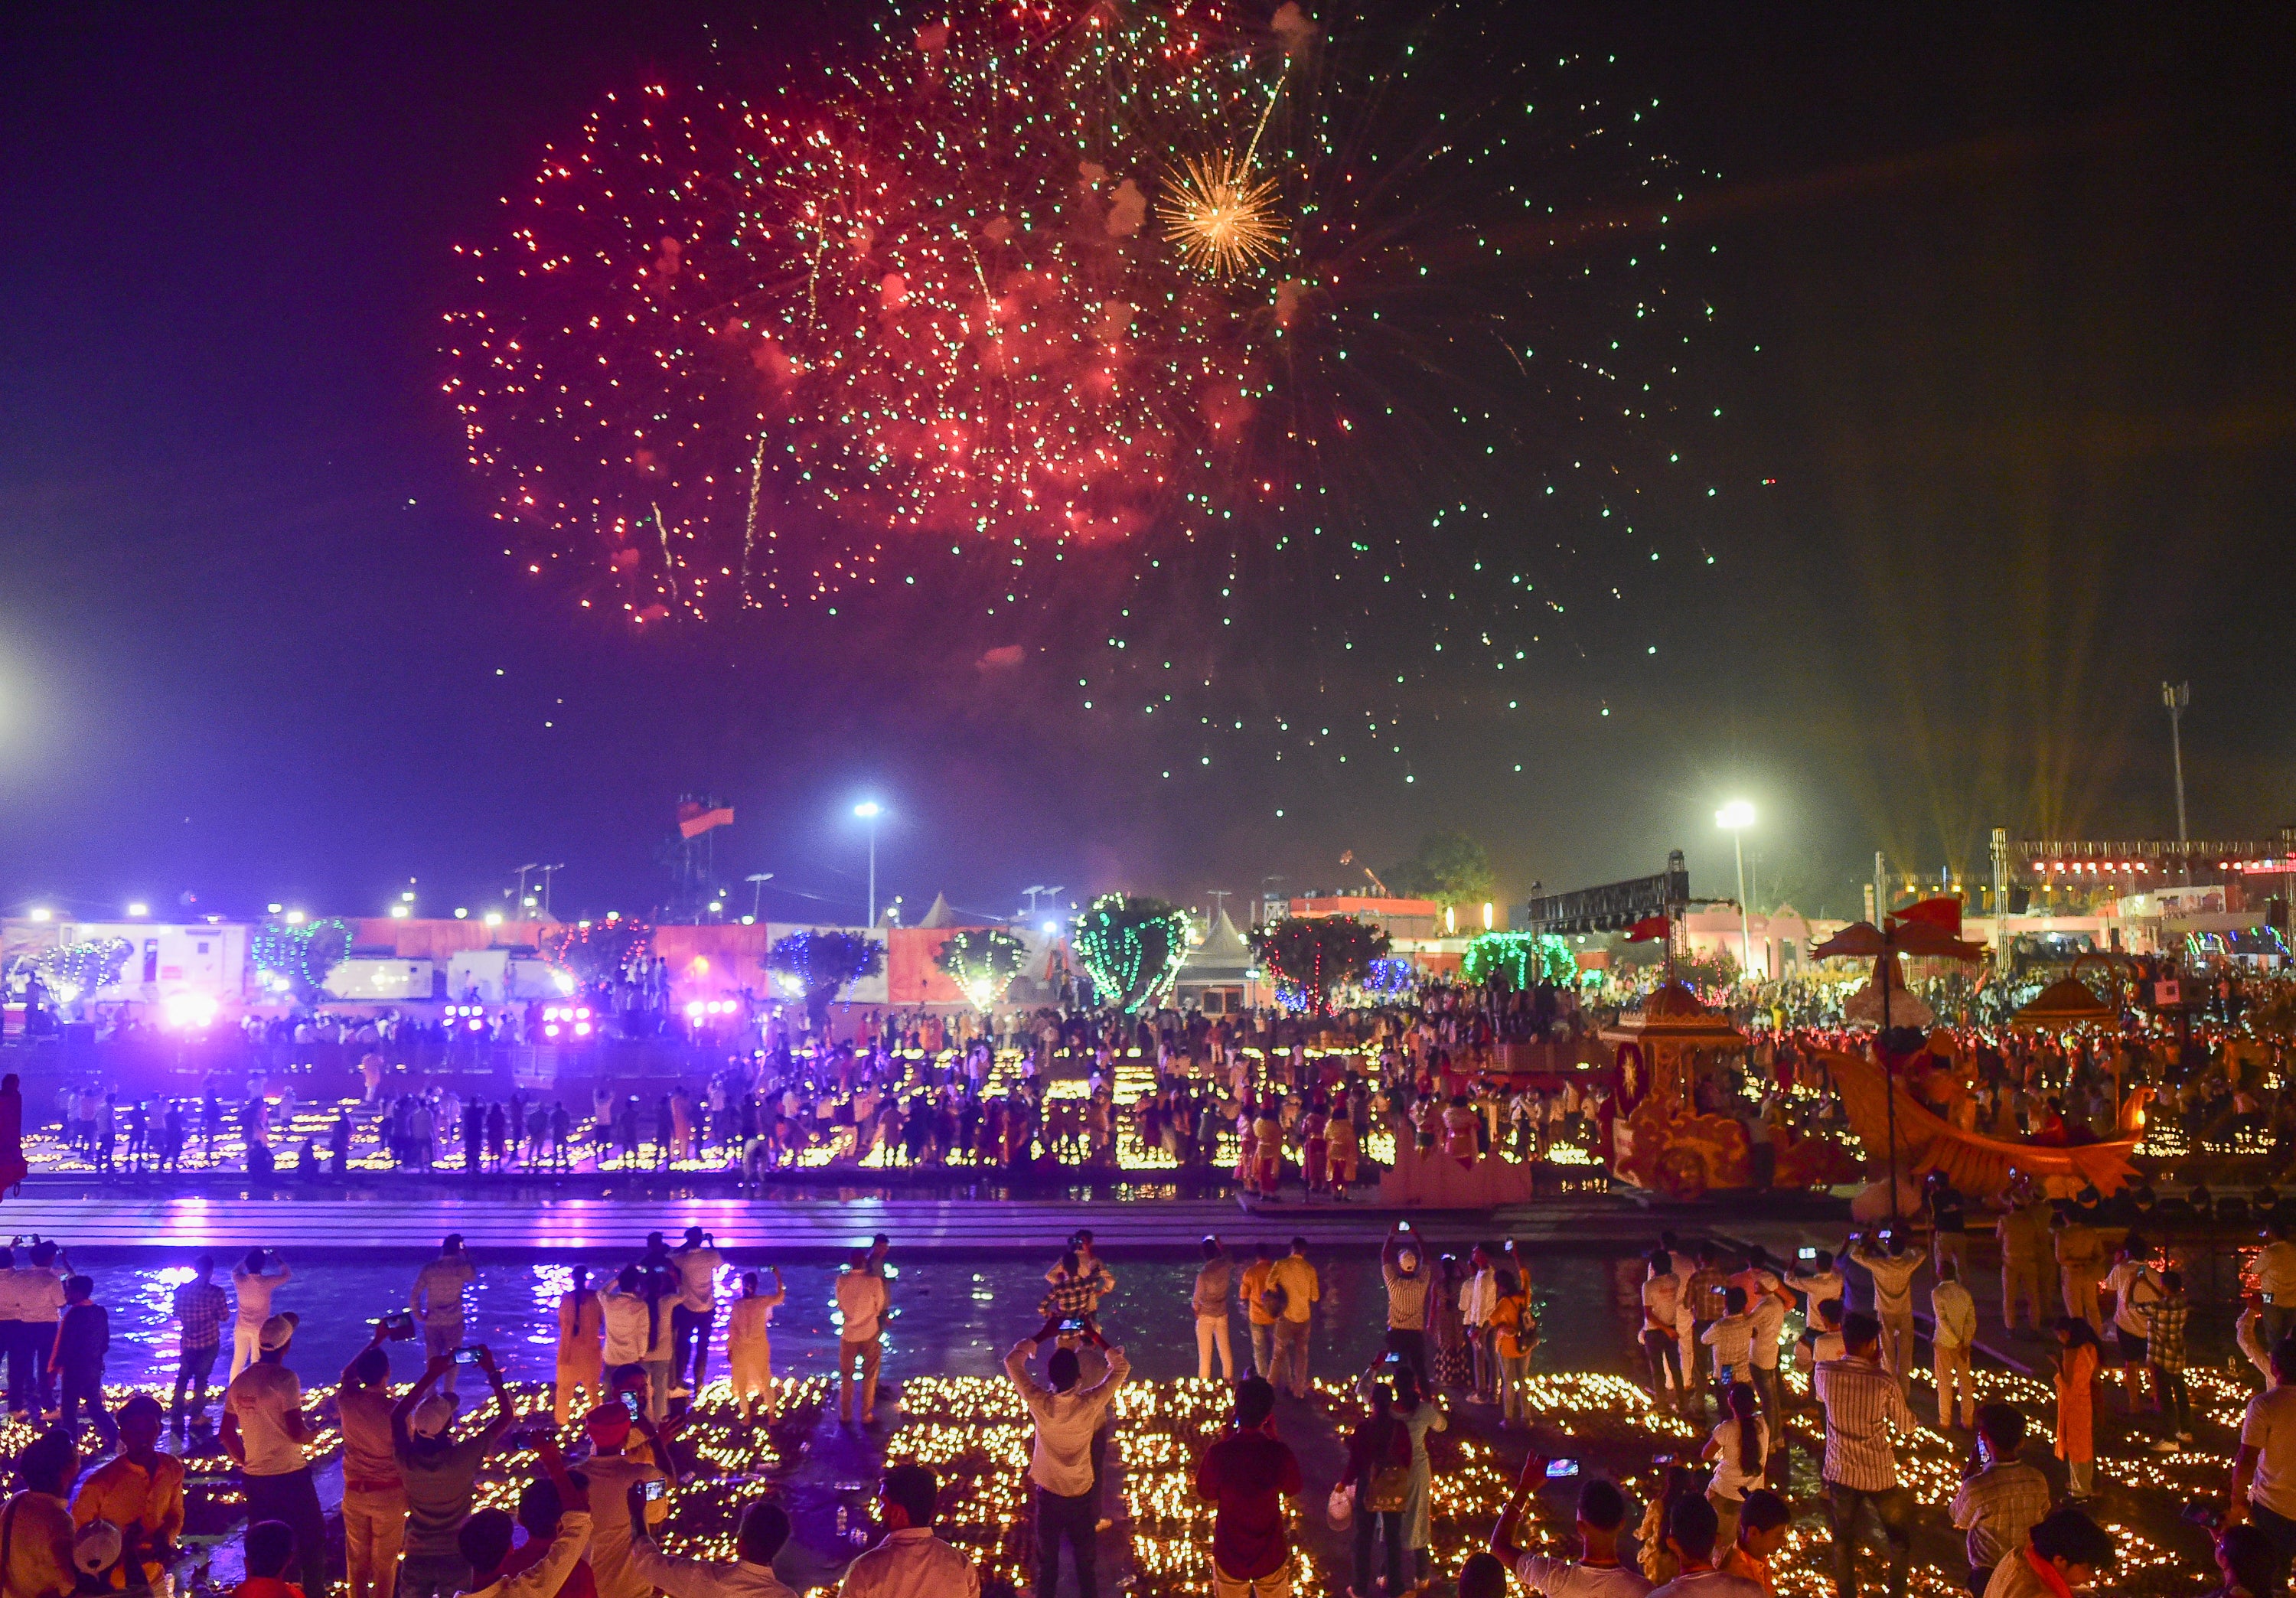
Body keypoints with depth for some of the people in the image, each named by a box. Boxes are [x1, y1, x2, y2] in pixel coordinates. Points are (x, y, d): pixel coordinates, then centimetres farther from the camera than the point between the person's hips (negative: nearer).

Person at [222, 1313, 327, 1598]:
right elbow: (297, 1432, -20)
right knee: (312, 1540, 8)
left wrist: (245, 1461, 19)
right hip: (290, 1475, -6)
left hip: (254, 1478, 6)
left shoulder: (239, 1382, 2)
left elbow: (227, 1433, 9)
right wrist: (312, 1435, 0)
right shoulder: (285, 1379, -18)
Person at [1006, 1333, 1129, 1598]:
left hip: (1048, 1496, 0)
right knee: (1085, 1564, 17)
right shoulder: (1090, 1404, -24)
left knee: (1047, 1564, 17)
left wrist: (1040, 1336, 3)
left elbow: (1012, 1361, -8)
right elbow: (1121, 1367, -9)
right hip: (1082, 1496, 0)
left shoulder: (1038, 1403, -23)